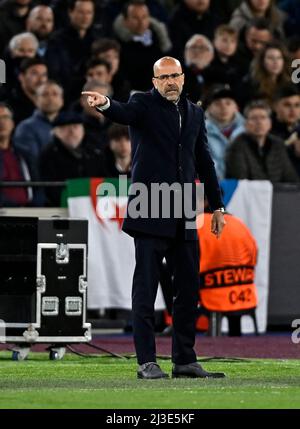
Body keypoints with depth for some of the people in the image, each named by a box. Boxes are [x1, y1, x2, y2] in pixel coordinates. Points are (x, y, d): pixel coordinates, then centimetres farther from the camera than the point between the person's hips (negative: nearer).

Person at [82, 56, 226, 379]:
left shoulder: (194, 113, 16)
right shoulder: (144, 104, 0)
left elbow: (204, 161, 22)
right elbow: (124, 113, -23)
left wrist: (216, 206, 20)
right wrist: (105, 105, -46)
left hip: (185, 217, 6)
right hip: (150, 212, -6)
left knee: (188, 288, 7)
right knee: (146, 287, -5)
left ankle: (185, 360, 14)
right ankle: (146, 362, -5)